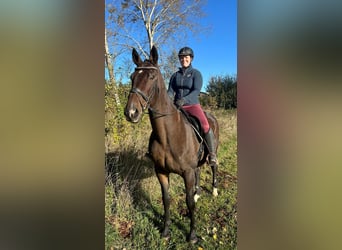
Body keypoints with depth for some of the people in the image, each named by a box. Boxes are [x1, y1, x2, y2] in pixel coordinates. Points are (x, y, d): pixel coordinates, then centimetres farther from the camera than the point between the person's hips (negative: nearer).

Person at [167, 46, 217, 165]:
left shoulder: (196, 73, 0)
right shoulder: (175, 75, 11)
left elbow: (196, 91, -13)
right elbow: (170, 91, 3)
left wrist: (184, 99, -31)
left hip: (193, 105, -4)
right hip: (177, 106, 4)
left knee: (205, 126, -27)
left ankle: (212, 155, -13)